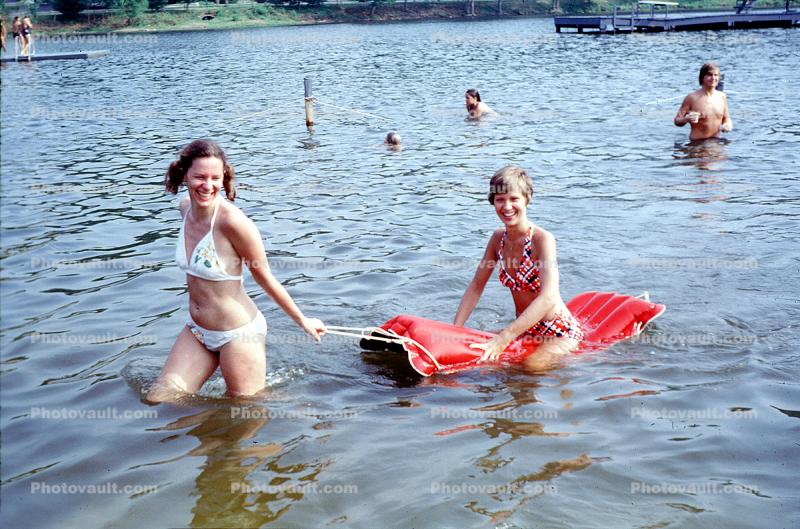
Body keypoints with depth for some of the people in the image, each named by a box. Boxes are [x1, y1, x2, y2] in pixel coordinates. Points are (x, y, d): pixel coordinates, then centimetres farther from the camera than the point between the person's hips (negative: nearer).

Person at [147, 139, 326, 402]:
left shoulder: (233, 220, -26)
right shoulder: (186, 207, -3)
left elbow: (265, 278, -14)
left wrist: (302, 320, -4)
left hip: (238, 333, -7)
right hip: (197, 330, 7)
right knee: (159, 399, 8)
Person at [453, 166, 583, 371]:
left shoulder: (542, 239, -21)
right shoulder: (498, 238, 0)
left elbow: (548, 298, -32)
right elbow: (476, 286, 6)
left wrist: (503, 338, -39)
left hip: (559, 332, -5)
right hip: (524, 330, 6)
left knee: (533, 365, -32)